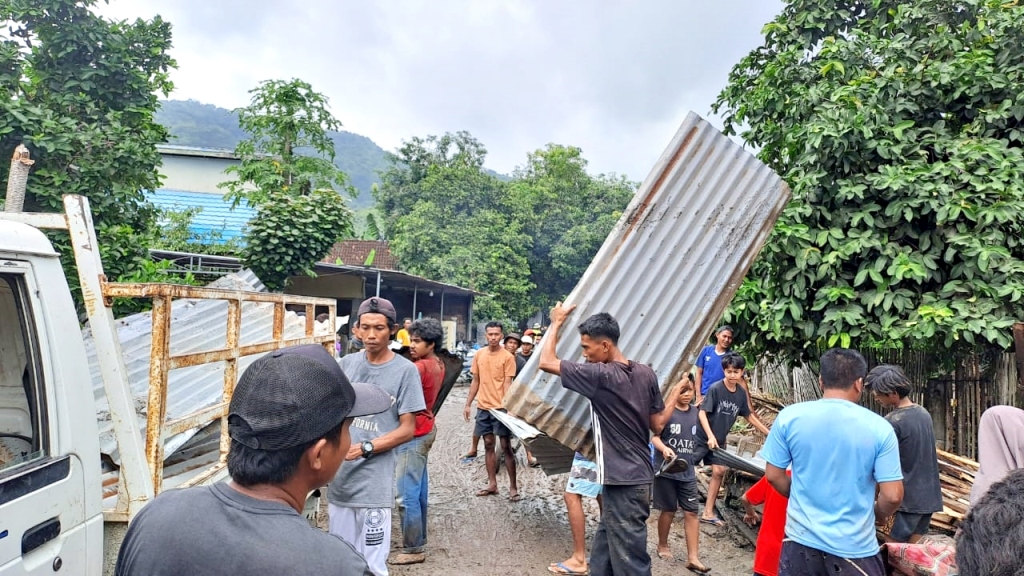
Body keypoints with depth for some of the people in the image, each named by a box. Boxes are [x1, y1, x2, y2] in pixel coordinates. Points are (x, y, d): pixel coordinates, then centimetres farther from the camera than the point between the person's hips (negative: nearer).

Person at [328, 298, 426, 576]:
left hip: (373, 483, -4)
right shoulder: (346, 363, 4)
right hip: (338, 478, 4)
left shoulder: (404, 370, -8)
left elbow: (407, 429, -7)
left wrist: (364, 449, -19)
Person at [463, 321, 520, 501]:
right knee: (488, 444, 11)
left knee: (506, 447, 0)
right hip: (483, 407, 5)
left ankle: (513, 487, 7)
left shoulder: (507, 357, -8)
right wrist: (468, 404, 10)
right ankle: (492, 484, 21)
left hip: (500, 407, -5)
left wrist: (506, 405, -24)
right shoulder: (479, 355, 6)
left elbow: (508, 383, -11)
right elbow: (475, 381, 12)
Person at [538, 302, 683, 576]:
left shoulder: (601, 375, -19)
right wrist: (675, 395, 23)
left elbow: (545, 362, -14)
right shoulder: (646, 374, 2)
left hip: (622, 481, -8)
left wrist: (556, 323, -1)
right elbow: (657, 426, 8)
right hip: (640, 476, 8)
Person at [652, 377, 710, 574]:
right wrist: (664, 448, -33)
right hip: (666, 471, -4)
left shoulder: (695, 413, 5)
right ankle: (662, 545, 32)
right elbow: (654, 435, -16)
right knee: (669, 511, 9)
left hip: (688, 472, 4)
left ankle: (693, 557, 9)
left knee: (691, 512, 3)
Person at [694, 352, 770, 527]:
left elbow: (749, 415, 12)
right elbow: (702, 413, -19)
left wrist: (769, 433, 12)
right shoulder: (715, 389, -20)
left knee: (719, 472, 6)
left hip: (719, 440, 6)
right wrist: (710, 436, -26)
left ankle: (708, 513, 16)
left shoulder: (741, 393, -1)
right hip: (702, 437, -6)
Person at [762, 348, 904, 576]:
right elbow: (892, 496, -10)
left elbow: (773, 475, -1)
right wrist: (874, 513, 11)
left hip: (801, 540, 1)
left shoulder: (789, 417, -9)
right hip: (854, 547, -1)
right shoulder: (879, 427, -11)